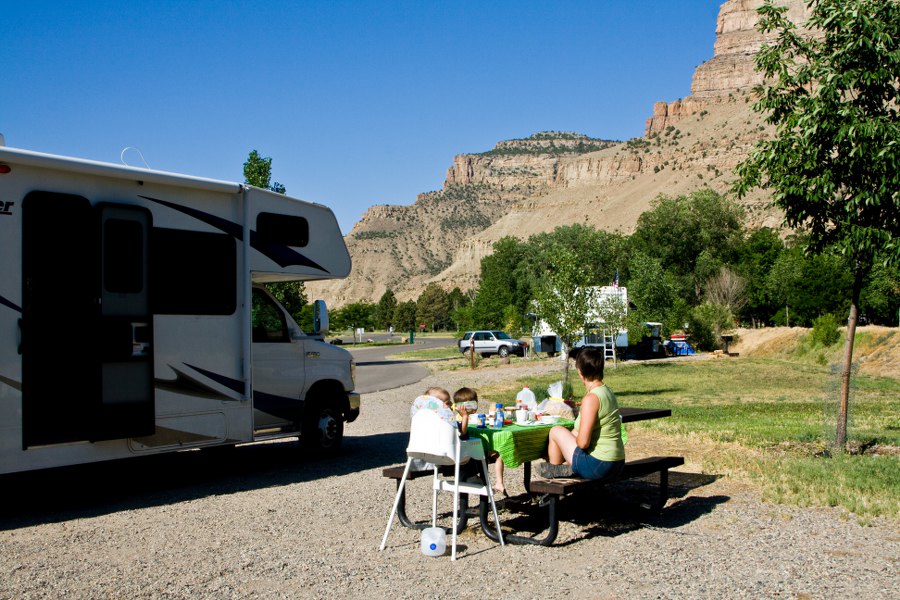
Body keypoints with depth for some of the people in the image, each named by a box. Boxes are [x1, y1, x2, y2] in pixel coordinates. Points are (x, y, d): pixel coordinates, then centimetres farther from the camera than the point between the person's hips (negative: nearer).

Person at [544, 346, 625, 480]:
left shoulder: (591, 399, -21)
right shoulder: (608, 391, 6)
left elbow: (583, 442, -23)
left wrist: (575, 438, -2)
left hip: (598, 466, -9)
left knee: (556, 431, 8)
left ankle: (553, 472, 29)